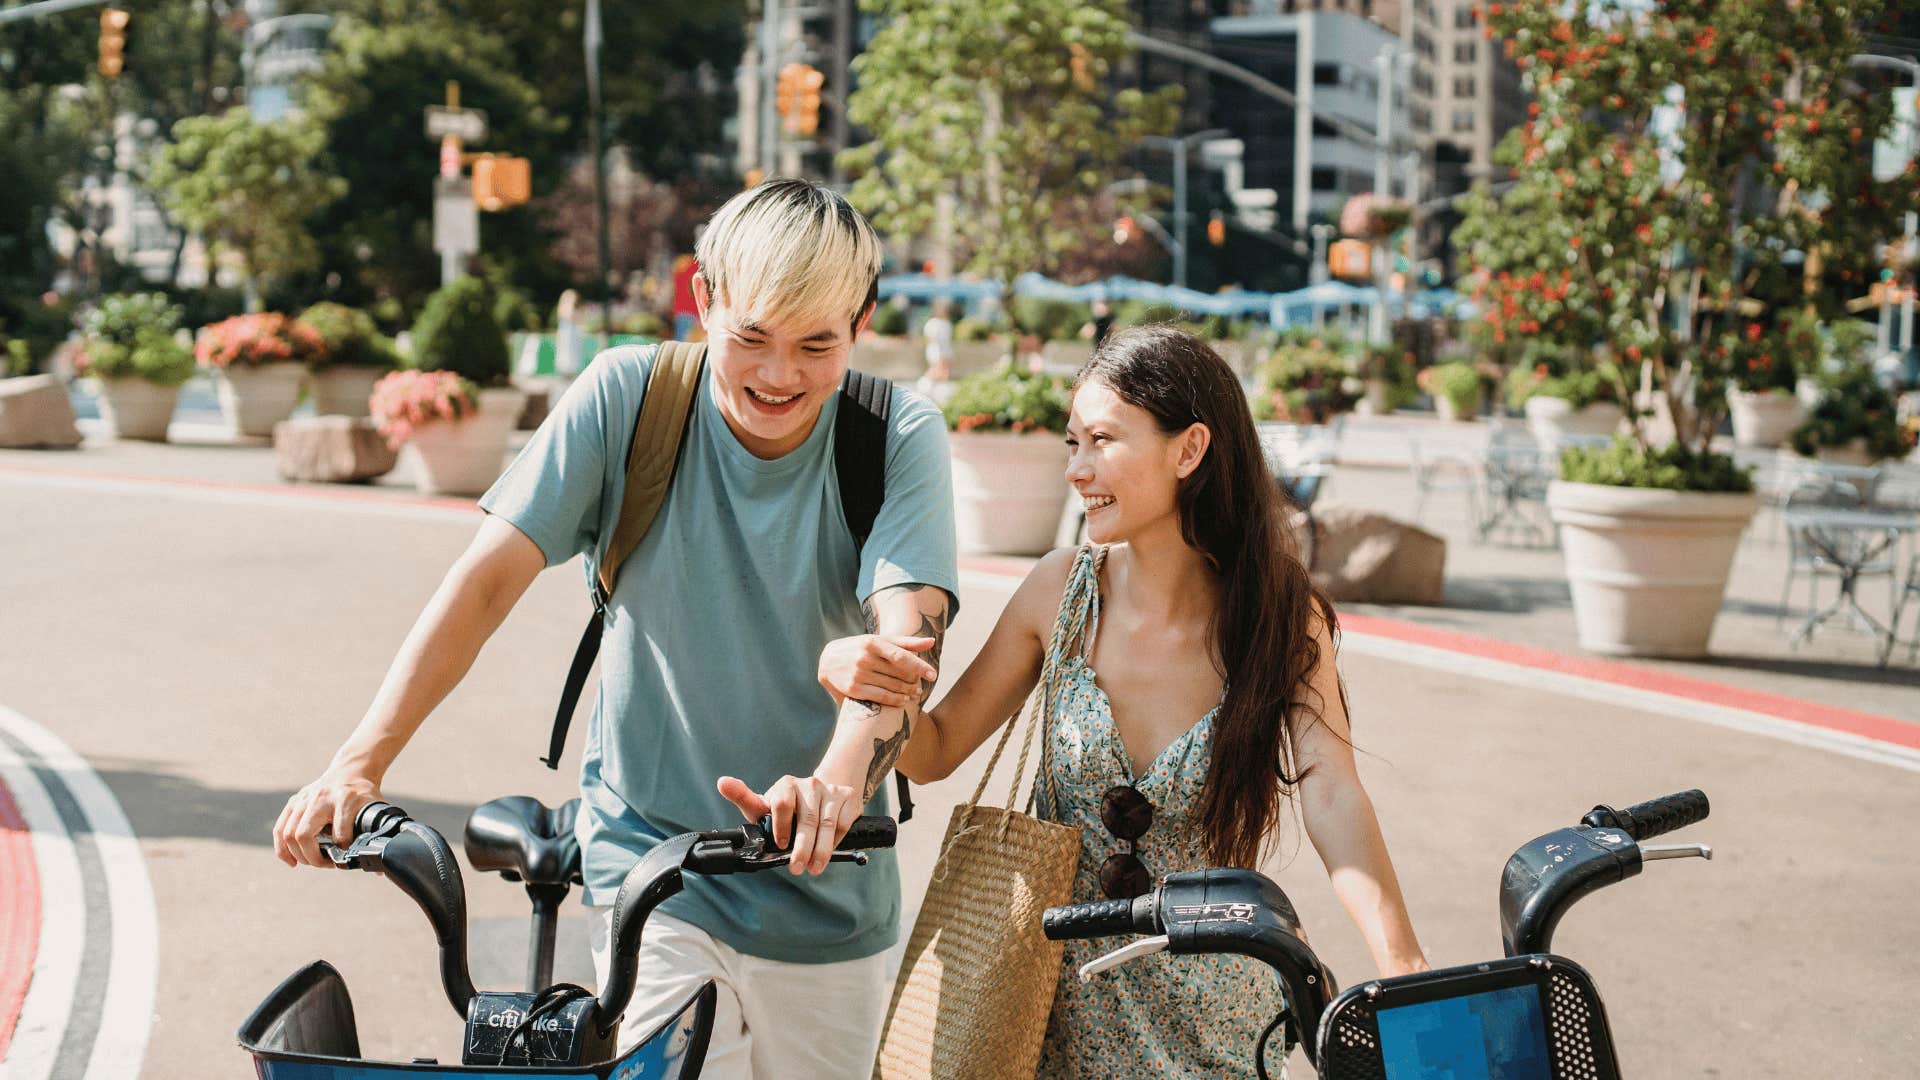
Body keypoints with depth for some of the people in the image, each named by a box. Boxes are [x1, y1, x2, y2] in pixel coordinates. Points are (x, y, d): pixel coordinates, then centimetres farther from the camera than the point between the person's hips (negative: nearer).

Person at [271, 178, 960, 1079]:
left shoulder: (899, 438, -11)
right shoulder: (628, 396, -10)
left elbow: (907, 635, -26)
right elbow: (489, 575, -15)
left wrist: (838, 782, -47)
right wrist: (361, 762, -26)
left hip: (824, 894, 2)